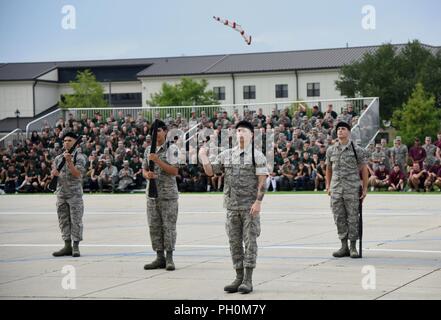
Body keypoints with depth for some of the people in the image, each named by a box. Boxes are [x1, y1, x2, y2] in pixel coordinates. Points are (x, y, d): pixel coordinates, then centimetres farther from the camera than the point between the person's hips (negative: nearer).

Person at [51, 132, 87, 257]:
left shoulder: (79, 157, -3)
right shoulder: (58, 158, 14)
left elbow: (77, 173, -14)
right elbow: (53, 173, 14)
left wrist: (69, 161, -22)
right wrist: (54, 173, -9)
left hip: (75, 193, -6)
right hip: (61, 193, 6)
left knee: (76, 220, -6)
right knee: (63, 220, 7)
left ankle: (76, 246, -3)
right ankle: (67, 246, 12)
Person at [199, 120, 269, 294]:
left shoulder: (257, 156, -2)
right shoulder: (226, 155, 10)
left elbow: (262, 181, -8)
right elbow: (210, 171, 11)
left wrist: (258, 202, -16)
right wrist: (203, 156, -4)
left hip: (250, 207, -5)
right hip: (232, 206, 5)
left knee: (250, 241, -4)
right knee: (234, 242, 6)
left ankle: (248, 280, -2)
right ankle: (239, 278, 14)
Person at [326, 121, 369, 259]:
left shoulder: (357, 150, 0)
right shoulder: (331, 150, 10)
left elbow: (364, 169, 1)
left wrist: (365, 188, -3)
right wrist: (328, 186, 13)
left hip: (352, 189, -4)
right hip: (336, 189, 4)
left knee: (353, 218, -1)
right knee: (339, 218, 5)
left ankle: (353, 247, 5)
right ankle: (344, 247, 12)